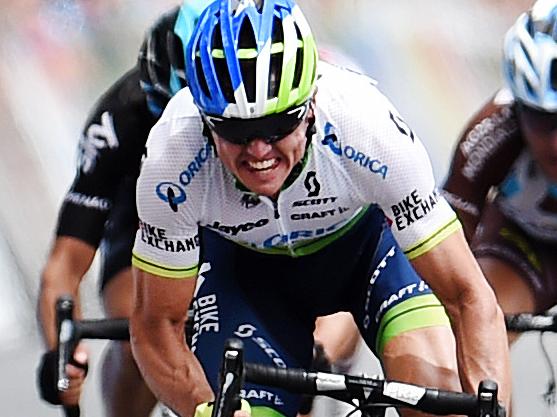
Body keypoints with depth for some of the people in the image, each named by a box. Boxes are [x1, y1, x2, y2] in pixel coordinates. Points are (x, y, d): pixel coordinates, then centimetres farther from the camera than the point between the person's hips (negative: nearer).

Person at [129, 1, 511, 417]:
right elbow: (157, 324, -23)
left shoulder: (368, 130, -38)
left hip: (364, 235, -1)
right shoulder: (172, 159, -35)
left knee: (432, 372, -28)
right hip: (241, 258, 1)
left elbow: (468, 295, -33)